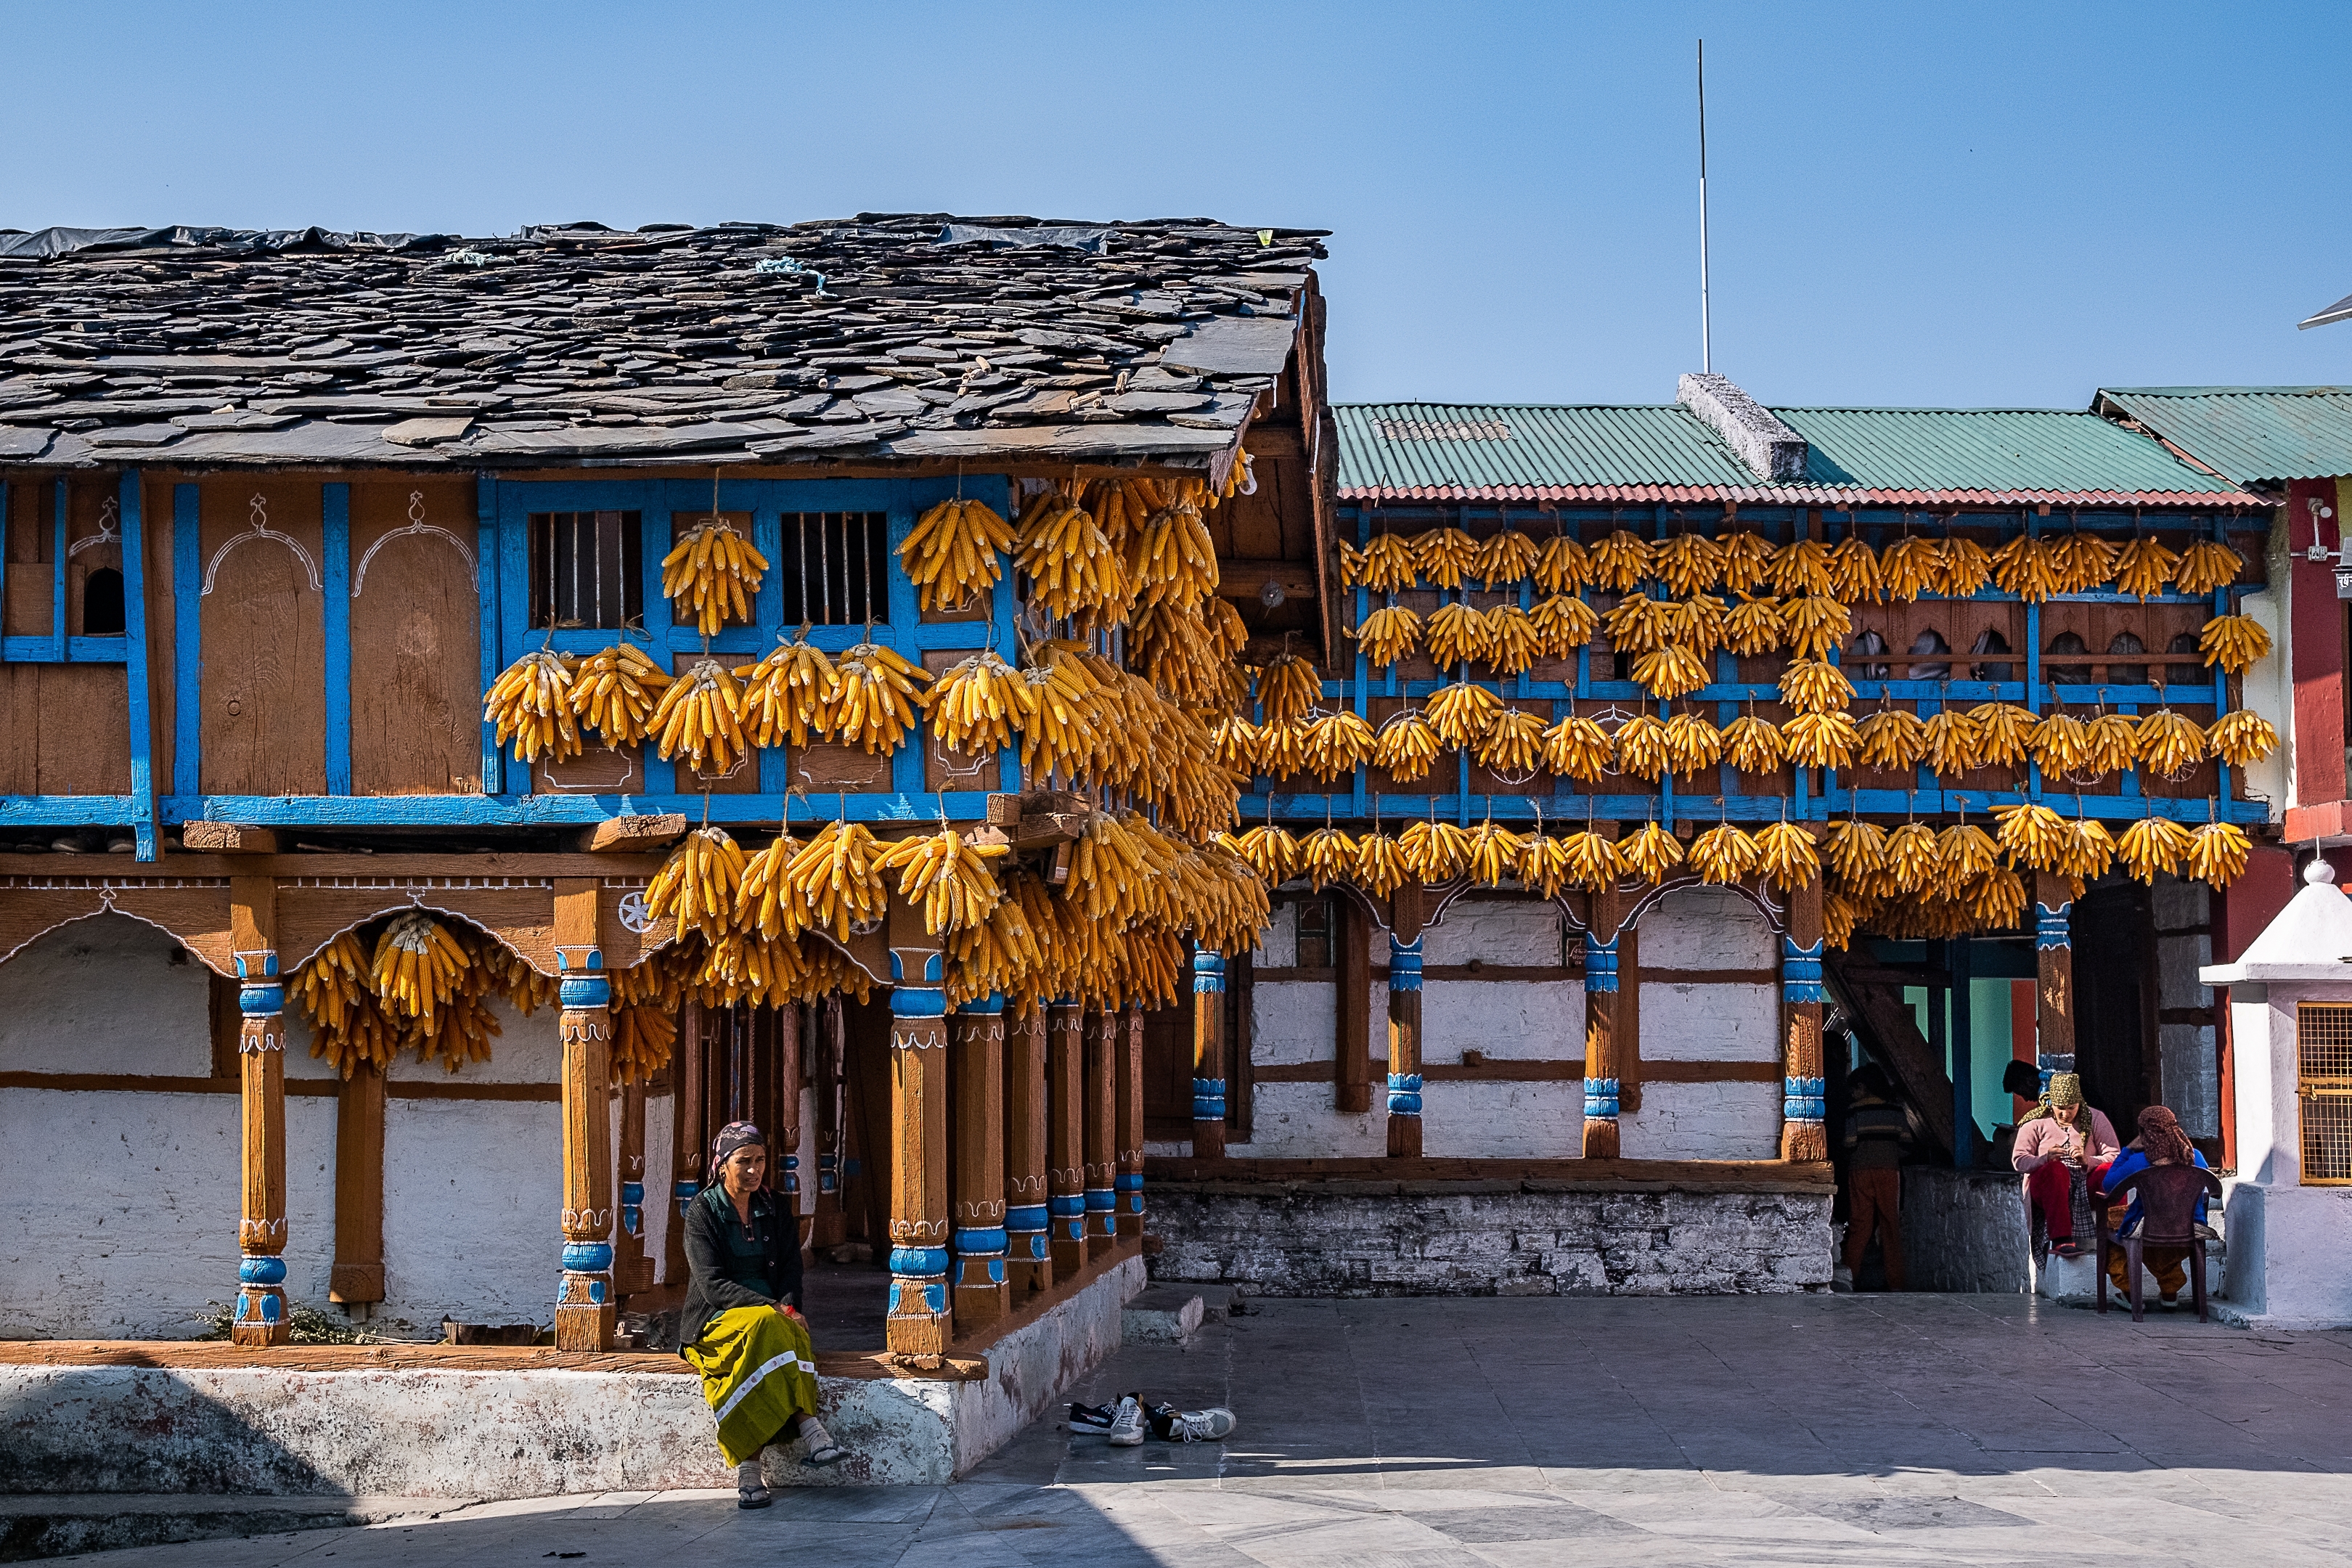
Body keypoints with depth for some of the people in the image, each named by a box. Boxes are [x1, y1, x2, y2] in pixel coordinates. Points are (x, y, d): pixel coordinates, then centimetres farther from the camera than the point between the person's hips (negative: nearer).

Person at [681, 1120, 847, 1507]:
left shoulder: (776, 1214, 14)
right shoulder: (702, 1213, -1)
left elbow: (790, 1272, 9)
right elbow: (713, 1285, -11)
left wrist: (788, 1307, -14)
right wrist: (773, 1309, -21)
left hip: (772, 1317, 3)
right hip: (716, 1322, -3)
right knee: (766, 1327, -37)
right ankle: (810, 1429, -44)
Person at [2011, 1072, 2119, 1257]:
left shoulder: (2095, 1119, 8)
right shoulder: (2036, 1122, 6)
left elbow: (2114, 1157, -2)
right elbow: (2019, 1160, -2)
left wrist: (2087, 1161, -22)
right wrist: (2045, 1159, -24)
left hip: (2086, 1186, 1)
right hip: (2046, 1185, -1)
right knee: (2056, 1169, -37)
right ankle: (2060, 1240, -47)